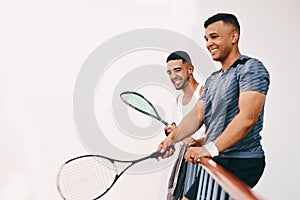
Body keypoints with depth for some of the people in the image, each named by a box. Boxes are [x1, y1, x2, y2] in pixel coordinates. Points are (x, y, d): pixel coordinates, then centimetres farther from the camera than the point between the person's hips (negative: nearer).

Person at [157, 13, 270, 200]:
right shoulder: (212, 79, 19)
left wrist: (211, 148, -29)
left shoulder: (251, 68, -8)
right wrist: (172, 138, -8)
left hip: (241, 164, -8)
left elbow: (247, 118, -21)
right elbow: (197, 115, 10)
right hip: (215, 162, 8)